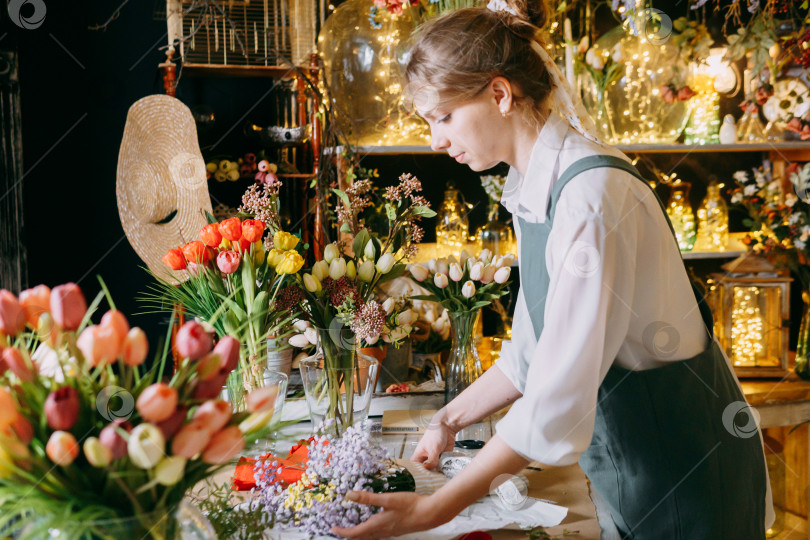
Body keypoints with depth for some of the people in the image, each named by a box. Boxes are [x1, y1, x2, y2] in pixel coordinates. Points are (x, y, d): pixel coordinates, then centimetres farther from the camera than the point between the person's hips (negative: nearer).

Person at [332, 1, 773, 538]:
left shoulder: (593, 196, -28)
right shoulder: (534, 190, 1)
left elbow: (559, 401, -30)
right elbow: (534, 351, 10)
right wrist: (451, 419, 7)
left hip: (685, 471, -8)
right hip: (624, 461, 8)